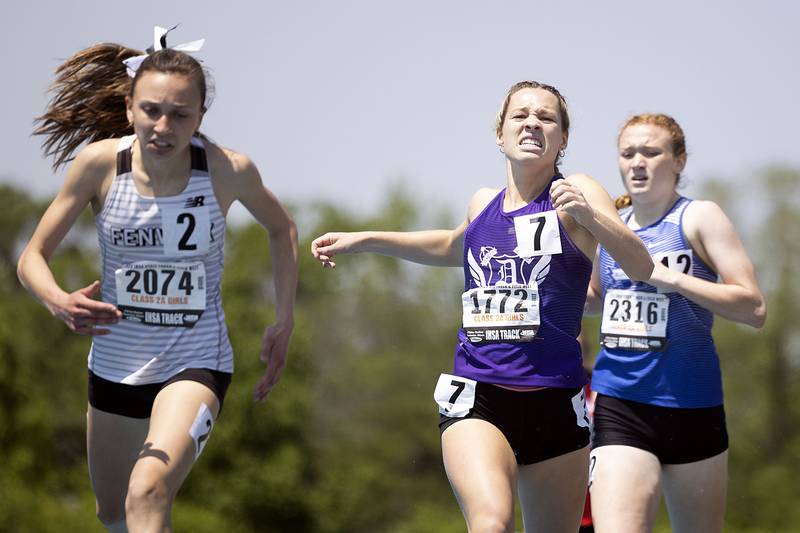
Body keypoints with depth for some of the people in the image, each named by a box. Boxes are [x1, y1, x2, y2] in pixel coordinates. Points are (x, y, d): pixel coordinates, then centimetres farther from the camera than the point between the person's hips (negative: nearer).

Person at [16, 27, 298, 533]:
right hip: (114, 364, 3)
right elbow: (32, 257, -9)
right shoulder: (100, 163, -14)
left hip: (195, 364, -3)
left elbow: (282, 229, 7)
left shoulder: (229, 170, -15)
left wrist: (284, 322, 2)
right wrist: (59, 301, -31)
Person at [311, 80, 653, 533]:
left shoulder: (577, 194, -1)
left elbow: (642, 268, -16)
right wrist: (364, 240, 35)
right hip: (476, 396, 2)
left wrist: (588, 215, -31)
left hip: (554, 401, -1)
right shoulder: (483, 205, 13)